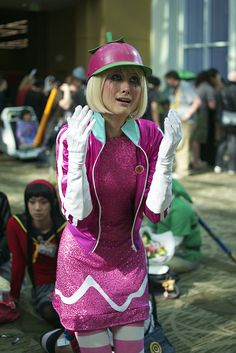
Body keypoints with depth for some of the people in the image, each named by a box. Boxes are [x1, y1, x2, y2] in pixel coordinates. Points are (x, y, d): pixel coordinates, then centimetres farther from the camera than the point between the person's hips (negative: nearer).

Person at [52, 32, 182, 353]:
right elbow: (77, 214, -22)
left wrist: (166, 155, -26)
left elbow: (155, 211, -13)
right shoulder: (72, 135, -20)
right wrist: (76, 154, -36)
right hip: (83, 261, -3)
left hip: (129, 259, 3)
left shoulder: (150, 135, -11)